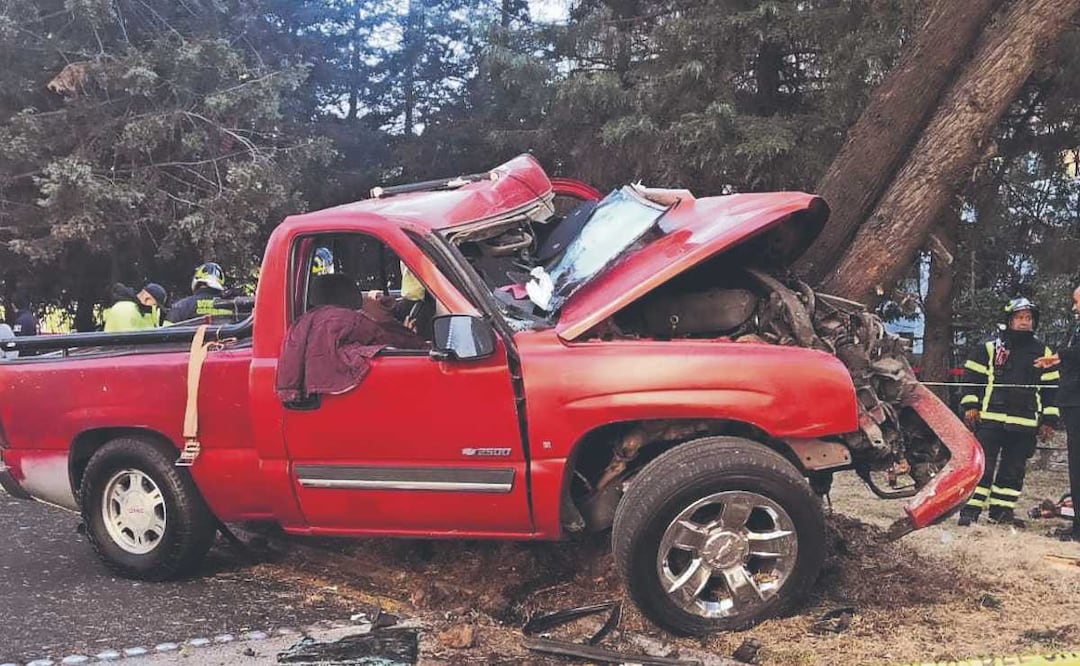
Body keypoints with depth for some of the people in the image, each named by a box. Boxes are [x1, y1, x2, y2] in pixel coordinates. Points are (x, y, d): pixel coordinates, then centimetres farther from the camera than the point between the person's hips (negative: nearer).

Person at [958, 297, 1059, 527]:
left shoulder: (1043, 352, 11)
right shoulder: (990, 348, 5)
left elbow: (1051, 388, 13)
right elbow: (972, 376, 6)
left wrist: (1049, 420, 7)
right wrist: (970, 405, -3)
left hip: (1025, 423, 3)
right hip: (991, 419, -3)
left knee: (1014, 470, 7)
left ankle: (1002, 511, 17)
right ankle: (970, 510, -3)